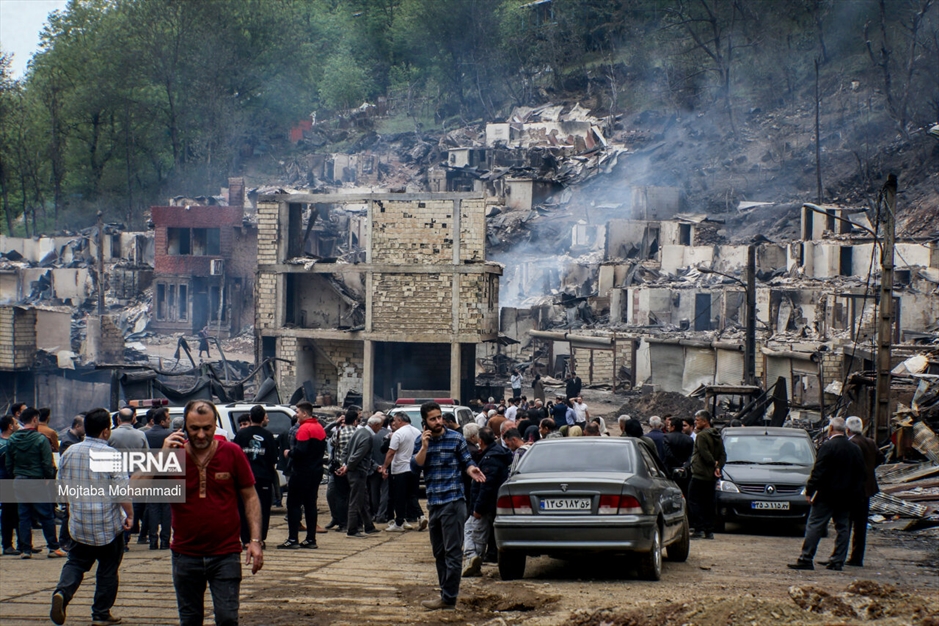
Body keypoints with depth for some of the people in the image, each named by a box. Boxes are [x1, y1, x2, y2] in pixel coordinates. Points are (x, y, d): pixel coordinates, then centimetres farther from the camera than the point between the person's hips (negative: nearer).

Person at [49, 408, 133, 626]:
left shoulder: (69, 452, 0)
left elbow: (62, 484, 12)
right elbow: (123, 492, -17)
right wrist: (130, 515, -3)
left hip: (79, 525, 4)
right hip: (109, 526, -4)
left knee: (76, 562, 14)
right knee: (108, 568, 10)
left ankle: (62, 592, -13)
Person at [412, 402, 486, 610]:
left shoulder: (456, 439, -3)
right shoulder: (421, 441, 8)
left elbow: (467, 461, 2)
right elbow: (416, 466, -3)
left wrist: (471, 470, -19)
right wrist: (424, 447, -15)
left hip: (453, 501, -6)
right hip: (433, 503, 6)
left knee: (452, 552, -7)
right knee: (439, 552, 12)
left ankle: (449, 598, -7)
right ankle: (447, 592, 21)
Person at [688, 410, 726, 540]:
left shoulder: (702, 436, -13)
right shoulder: (717, 436, 14)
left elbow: (705, 454, -20)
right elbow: (723, 455, 10)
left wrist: (714, 464, -7)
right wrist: (718, 466, -3)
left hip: (699, 475, -8)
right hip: (711, 476, 8)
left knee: (694, 501, -4)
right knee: (708, 503, 12)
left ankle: (699, 530, -12)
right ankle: (709, 531, 10)